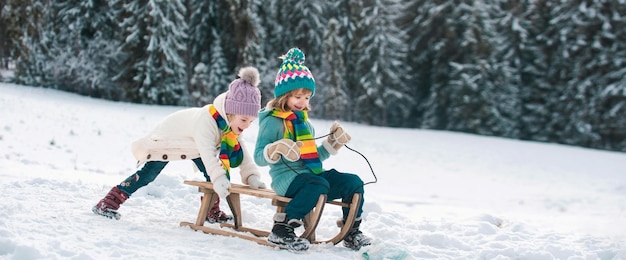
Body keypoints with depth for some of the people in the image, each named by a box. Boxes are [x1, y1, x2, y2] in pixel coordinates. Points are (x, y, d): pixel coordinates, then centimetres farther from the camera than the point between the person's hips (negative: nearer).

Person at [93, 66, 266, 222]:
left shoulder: (233, 122, -18)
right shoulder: (206, 120, -44)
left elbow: (241, 152, -14)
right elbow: (207, 153, -54)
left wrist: (252, 176, -28)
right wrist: (219, 179, -67)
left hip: (192, 143, 8)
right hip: (166, 139, -7)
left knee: (215, 173, -5)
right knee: (147, 174, -16)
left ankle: (212, 212, 12)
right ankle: (107, 204, -10)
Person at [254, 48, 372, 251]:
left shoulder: (305, 123, 21)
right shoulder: (272, 121, -4)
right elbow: (259, 157, -11)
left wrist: (333, 142, 15)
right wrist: (278, 148, -30)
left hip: (310, 174, 8)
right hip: (286, 178, -8)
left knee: (353, 182, -6)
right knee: (319, 184, -38)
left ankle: (352, 232, 4)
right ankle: (281, 230, -34)